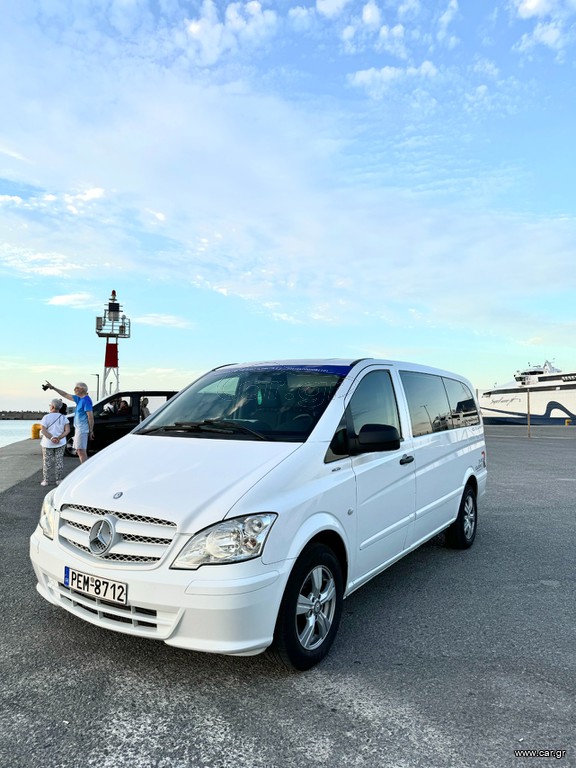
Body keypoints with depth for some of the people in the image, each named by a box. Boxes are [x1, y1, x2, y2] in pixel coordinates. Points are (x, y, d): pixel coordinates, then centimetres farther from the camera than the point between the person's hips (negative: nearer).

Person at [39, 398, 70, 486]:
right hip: (60, 443, 2)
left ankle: (45, 480, 13)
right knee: (59, 462, 9)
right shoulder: (63, 417, -1)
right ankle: (58, 480, 13)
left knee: (47, 462, 8)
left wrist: (51, 438, -20)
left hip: (47, 444, -2)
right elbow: (67, 430, -9)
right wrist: (59, 438, -14)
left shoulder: (46, 417, -9)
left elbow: (43, 430, -18)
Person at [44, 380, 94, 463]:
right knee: (80, 451, 14)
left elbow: (90, 417, -19)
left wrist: (91, 431, -18)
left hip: (82, 429, -10)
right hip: (78, 428, 10)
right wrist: (53, 388, 25)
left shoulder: (86, 400, -16)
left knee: (81, 451, -11)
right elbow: (66, 395, 24)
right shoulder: (79, 399, 13)